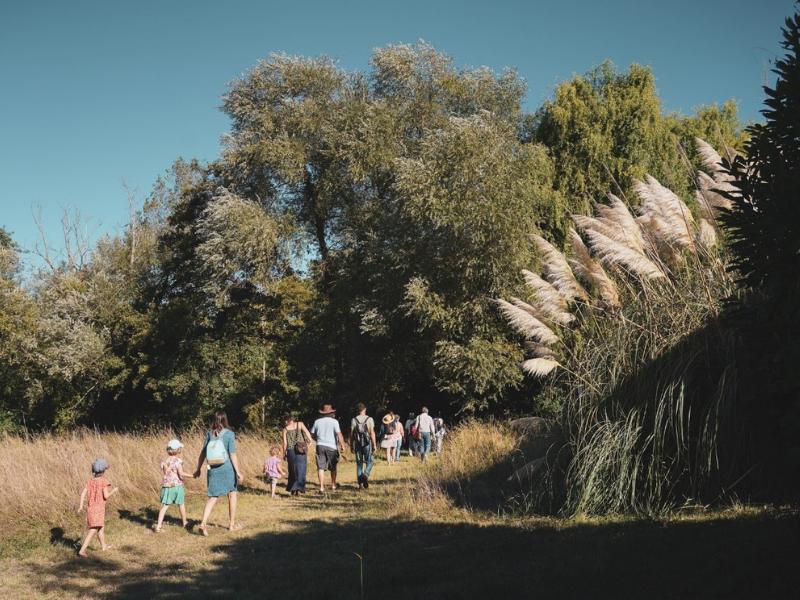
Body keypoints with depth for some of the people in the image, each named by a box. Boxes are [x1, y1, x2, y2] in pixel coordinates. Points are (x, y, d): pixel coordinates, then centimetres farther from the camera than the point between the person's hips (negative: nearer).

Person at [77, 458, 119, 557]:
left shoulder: (90, 481, 6)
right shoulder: (104, 481, -11)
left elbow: (83, 493, -2)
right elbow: (106, 496, -15)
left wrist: (81, 505, 1)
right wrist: (114, 490, 1)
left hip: (90, 507, 8)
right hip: (98, 508, -8)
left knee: (101, 526, 26)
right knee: (93, 530, -9)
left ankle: (104, 546, 42)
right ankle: (82, 550, -20)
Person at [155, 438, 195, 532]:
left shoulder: (164, 461, 3)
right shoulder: (178, 461, -12)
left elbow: (163, 475, 6)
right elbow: (181, 474, -17)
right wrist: (192, 476, -8)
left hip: (166, 486, 3)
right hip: (177, 486, -3)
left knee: (164, 506, 1)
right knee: (181, 504, 16)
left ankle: (158, 525, -10)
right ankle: (184, 522, 31)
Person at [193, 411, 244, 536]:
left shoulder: (209, 434, 2)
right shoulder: (229, 434, -8)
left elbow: (203, 453, 4)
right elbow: (233, 455, -11)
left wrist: (198, 469, 14)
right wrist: (238, 472, -8)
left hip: (213, 469, 3)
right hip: (227, 469, -3)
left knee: (212, 497, 6)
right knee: (232, 495, 14)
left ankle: (203, 523, -10)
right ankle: (232, 524, 22)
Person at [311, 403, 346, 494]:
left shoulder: (317, 421, 5)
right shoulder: (334, 421, -5)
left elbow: (312, 434, 13)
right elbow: (339, 435, -12)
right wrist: (342, 446, -9)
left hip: (320, 446, 2)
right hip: (331, 446, -2)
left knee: (321, 467, -1)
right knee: (333, 467, 15)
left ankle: (322, 487, -10)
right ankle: (333, 485, 27)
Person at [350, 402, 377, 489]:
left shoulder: (354, 420, -1)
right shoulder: (369, 419, -4)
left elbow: (351, 434, 0)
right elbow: (372, 433, -9)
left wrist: (351, 446, 8)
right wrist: (374, 445, -5)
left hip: (358, 445, 2)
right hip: (367, 444, -2)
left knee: (359, 464, 9)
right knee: (369, 462, 11)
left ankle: (360, 483, 7)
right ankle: (365, 475, -18)